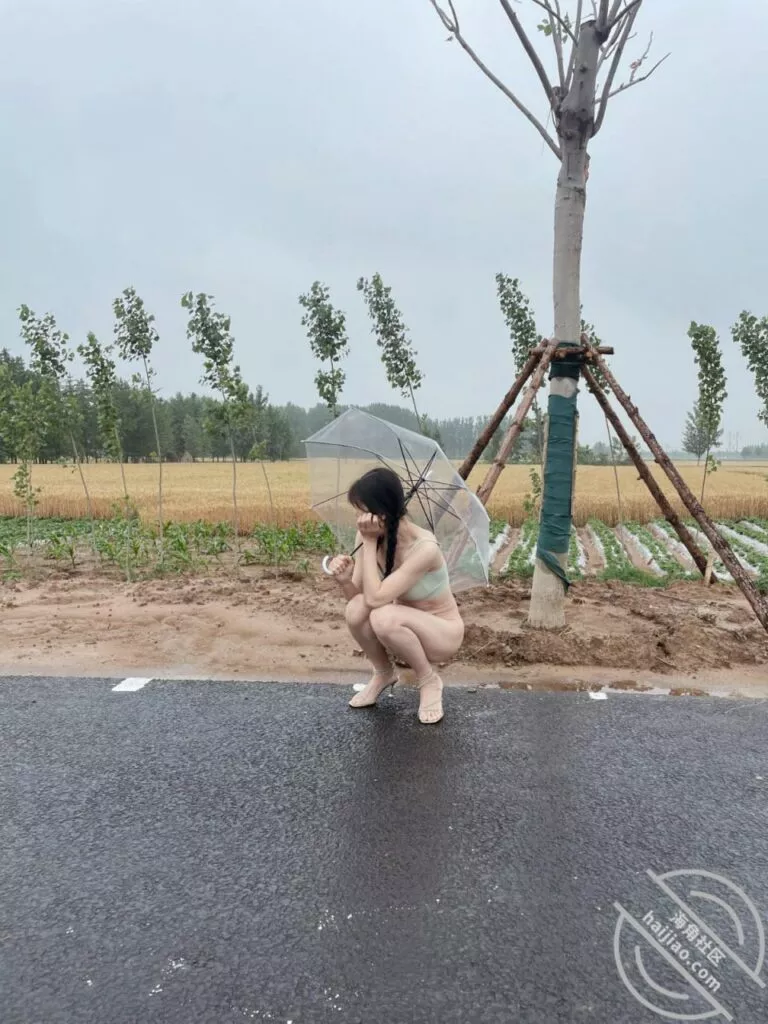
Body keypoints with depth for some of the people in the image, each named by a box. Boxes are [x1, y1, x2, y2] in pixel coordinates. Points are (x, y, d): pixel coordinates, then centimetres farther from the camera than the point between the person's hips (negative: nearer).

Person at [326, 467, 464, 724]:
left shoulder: (424, 548, -32)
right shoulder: (371, 536, -14)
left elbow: (375, 598, -34)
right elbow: (359, 597, -10)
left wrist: (370, 542, -30)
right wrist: (344, 581, -32)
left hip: (442, 632, -5)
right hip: (403, 630, 5)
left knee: (384, 616, -35)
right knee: (356, 609, -27)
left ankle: (429, 681, -7)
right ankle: (384, 673, 3)